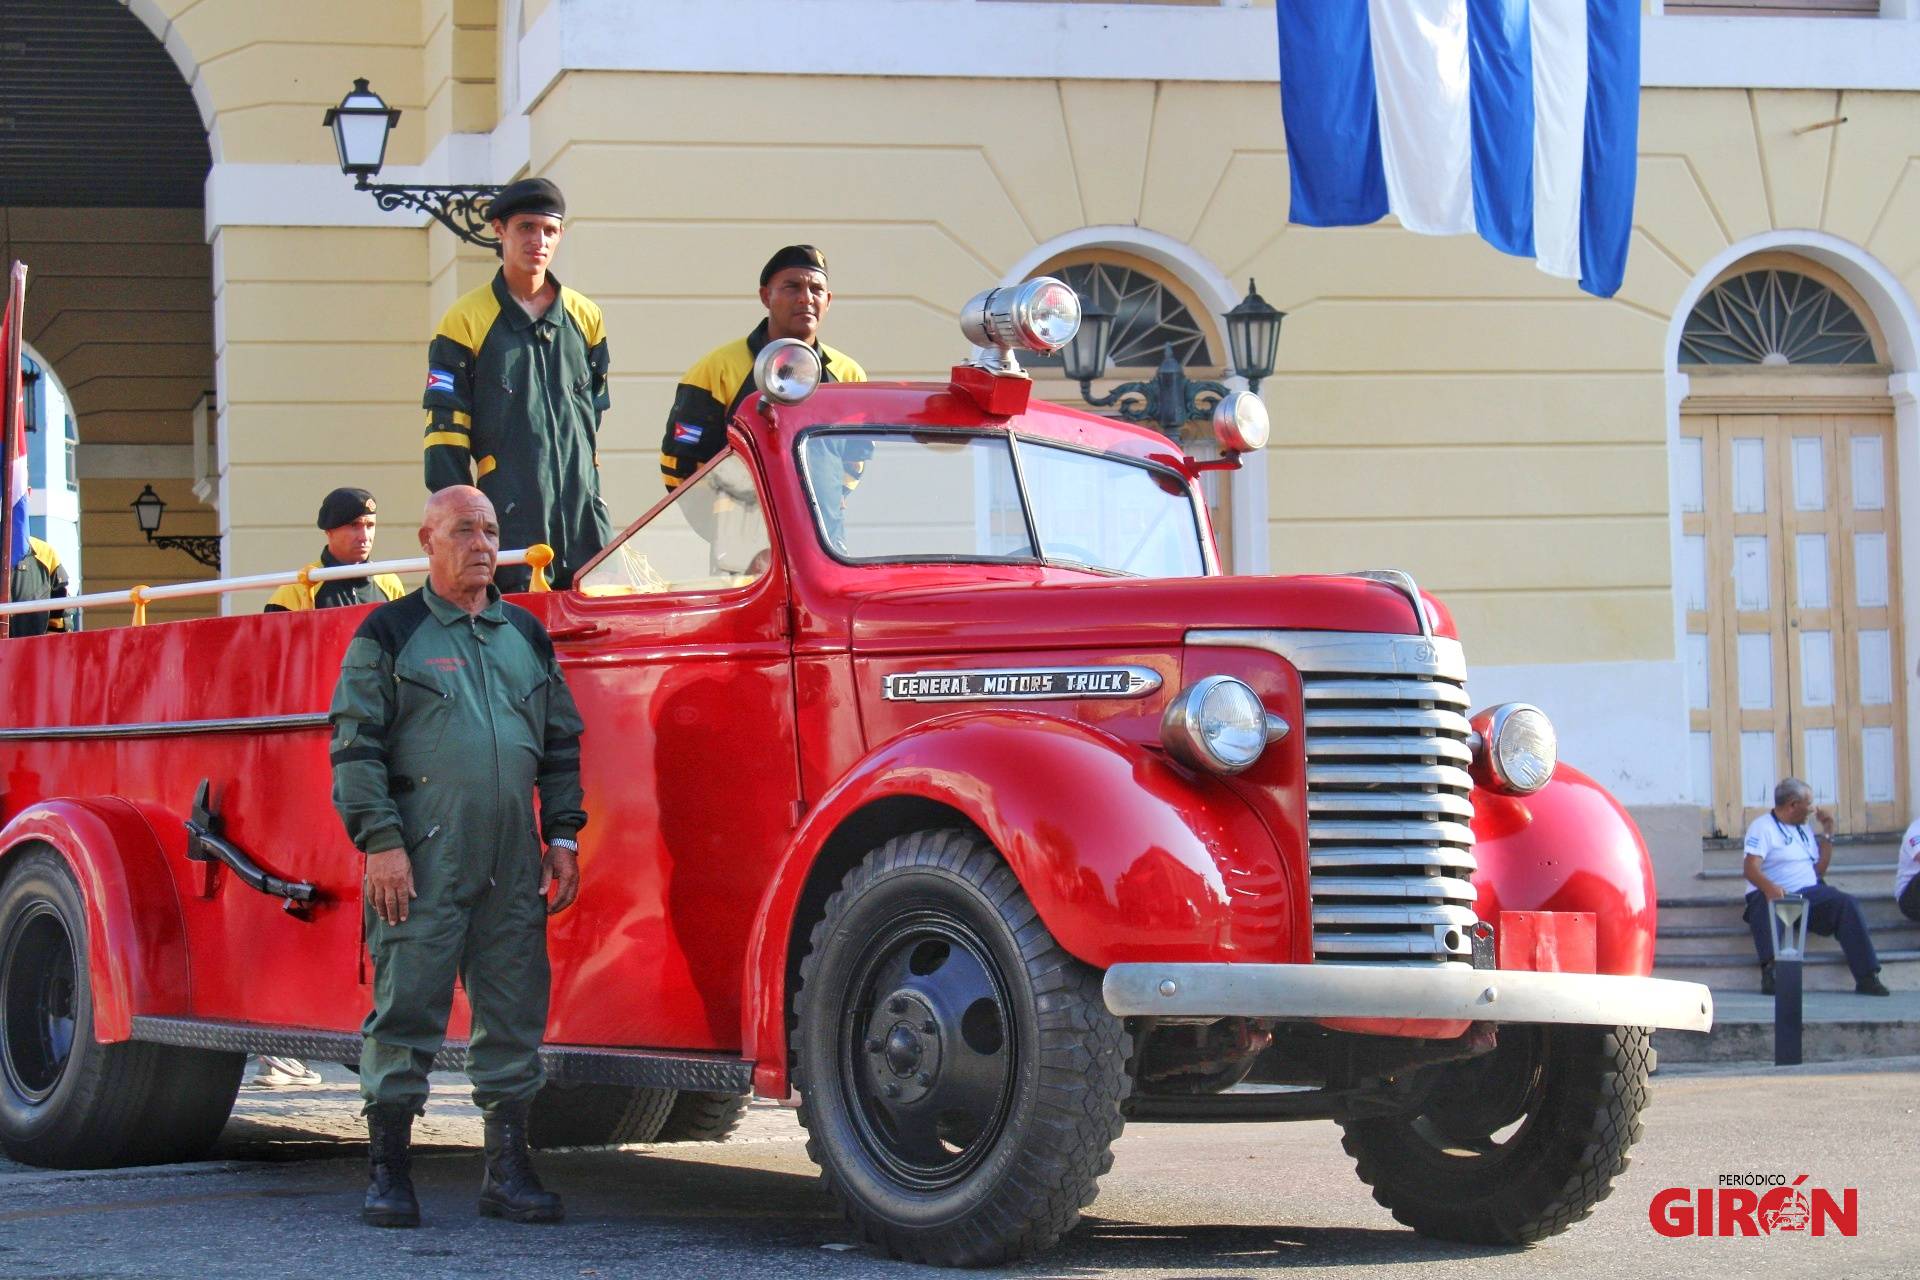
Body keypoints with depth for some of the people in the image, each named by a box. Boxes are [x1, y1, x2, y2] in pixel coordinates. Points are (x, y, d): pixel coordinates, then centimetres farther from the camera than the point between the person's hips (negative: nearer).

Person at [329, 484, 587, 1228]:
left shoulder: (527, 636, 17)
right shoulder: (390, 634, 3)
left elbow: (561, 743, 21)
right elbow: (355, 744, -3)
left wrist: (562, 836, 13)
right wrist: (380, 841, -11)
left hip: (514, 870, 5)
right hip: (421, 864, -5)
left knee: (514, 1017, 5)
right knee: (406, 1010, -4)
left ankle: (508, 1169, 12)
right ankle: (387, 1172, 3)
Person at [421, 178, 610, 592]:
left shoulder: (585, 318, 15)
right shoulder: (466, 321, 1)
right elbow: (445, 430, -2)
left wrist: (593, 502, 16)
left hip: (583, 515, 4)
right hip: (510, 522, -4)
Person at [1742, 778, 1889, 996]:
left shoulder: (1804, 827, 25)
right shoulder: (1763, 827, 1)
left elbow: (1819, 869, 24)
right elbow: (1750, 868, -14)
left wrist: (1828, 831, 20)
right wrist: (1769, 887, -35)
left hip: (1809, 893, 6)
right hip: (1775, 895, -5)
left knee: (1847, 903, -21)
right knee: (1765, 907, -40)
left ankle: (1867, 977, -28)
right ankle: (1771, 969, -57)